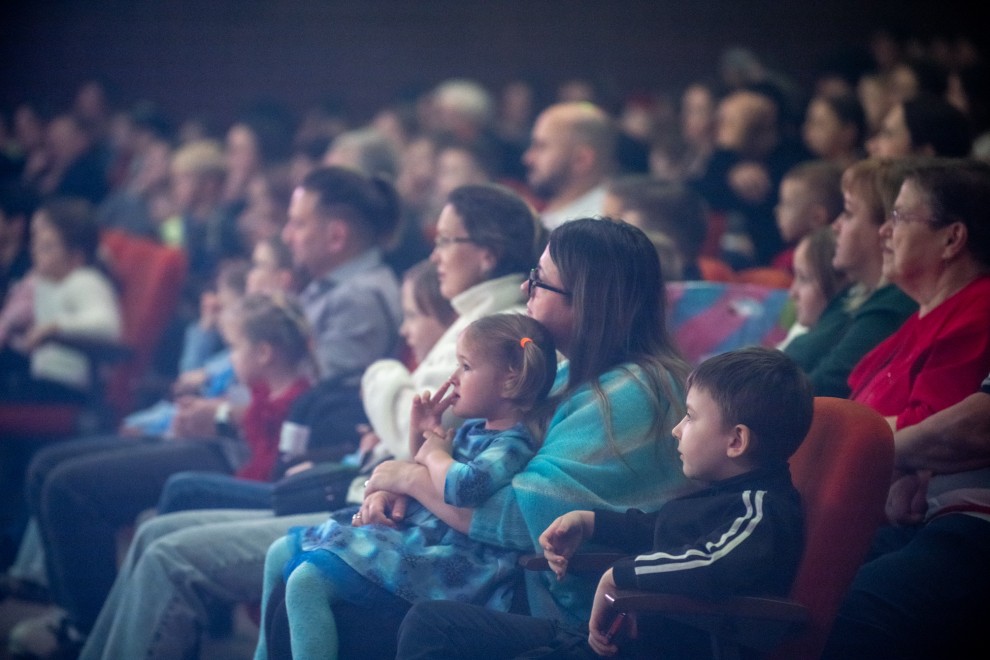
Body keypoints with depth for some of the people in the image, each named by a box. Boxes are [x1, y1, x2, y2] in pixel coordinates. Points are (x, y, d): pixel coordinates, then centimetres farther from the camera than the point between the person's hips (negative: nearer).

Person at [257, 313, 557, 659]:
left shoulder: (513, 445, -16)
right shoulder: (473, 429, 14)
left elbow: (463, 486, -36)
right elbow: (422, 475, 30)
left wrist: (435, 454, -14)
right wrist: (420, 437, 9)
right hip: (409, 531, 11)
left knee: (306, 581, -25)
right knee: (282, 552, 16)